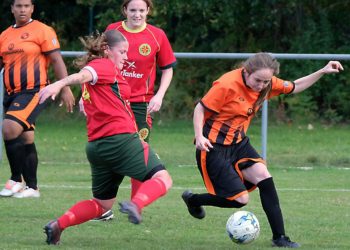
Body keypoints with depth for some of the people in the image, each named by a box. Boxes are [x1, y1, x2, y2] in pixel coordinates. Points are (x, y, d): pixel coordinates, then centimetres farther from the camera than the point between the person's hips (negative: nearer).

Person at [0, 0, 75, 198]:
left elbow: (57, 60, -6)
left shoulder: (42, 31, -5)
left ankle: (16, 180, -14)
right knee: (25, 140, 11)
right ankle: (31, 187, 18)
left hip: (34, 91, -7)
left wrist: (65, 88, -11)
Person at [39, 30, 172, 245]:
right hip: (120, 138, -9)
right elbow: (84, 75, -23)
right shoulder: (105, 66, -3)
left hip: (96, 145, 9)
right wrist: (59, 84, -45)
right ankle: (136, 204, -35)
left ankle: (58, 225, 3)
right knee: (162, 179, -8)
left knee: (102, 204, 17)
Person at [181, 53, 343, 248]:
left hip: (239, 142, 7)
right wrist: (199, 136, -27)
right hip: (214, 147, -7)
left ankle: (280, 237, -6)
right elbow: (201, 109, -15)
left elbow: (294, 88, 13)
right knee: (240, 199, -9)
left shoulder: (267, 83, -3)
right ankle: (192, 199, 17)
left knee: (263, 177, -12)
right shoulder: (227, 85, -24)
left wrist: (322, 72, 4)